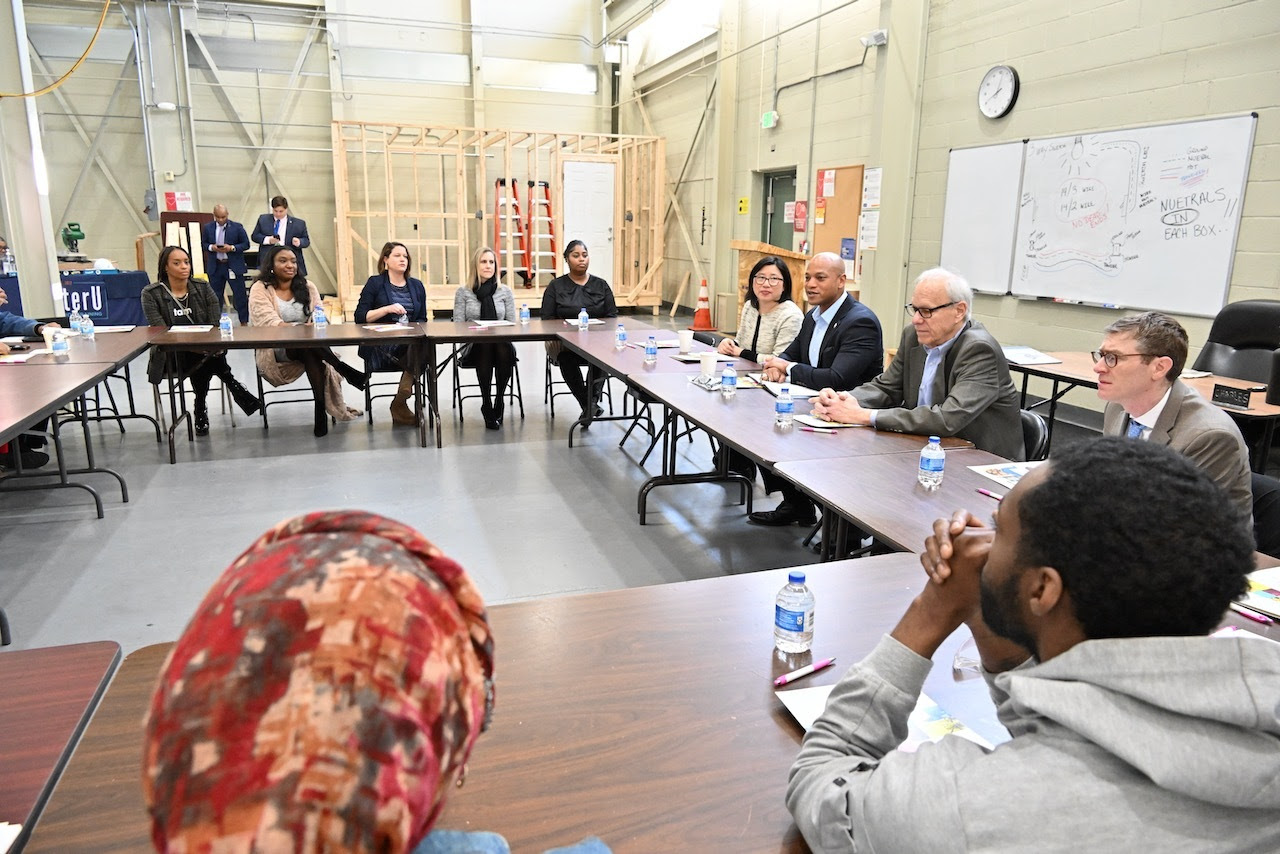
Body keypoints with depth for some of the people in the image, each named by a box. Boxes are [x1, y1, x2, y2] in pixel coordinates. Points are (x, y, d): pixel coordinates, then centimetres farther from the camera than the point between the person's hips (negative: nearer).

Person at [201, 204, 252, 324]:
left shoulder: (237, 227, -3)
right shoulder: (208, 228, 5)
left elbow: (246, 244, -2)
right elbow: (203, 243, 12)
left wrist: (232, 248, -16)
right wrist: (211, 247, -10)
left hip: (234, 266, -3)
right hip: (215, 266, 3)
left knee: (240, 295, 0)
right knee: (215, 295, 9)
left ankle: (244, 322, 9)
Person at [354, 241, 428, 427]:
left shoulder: (416, 285, 19)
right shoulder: (375, 283, 7)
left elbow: (422, 319, 19)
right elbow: (360, 317, 0)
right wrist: (387, 309, -14)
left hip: (412, 341, 4)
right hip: (380, 347, -4)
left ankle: (399, 404, -25)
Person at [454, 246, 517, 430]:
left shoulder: (505, 292, 12)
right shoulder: (463, 292, 9)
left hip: (501, 343, 1)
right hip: (474, 346, -1)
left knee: (504, 349, -36)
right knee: (485, 348, -36)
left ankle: (499, 400, -21)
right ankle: (487, 405, -27)